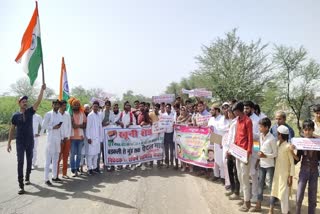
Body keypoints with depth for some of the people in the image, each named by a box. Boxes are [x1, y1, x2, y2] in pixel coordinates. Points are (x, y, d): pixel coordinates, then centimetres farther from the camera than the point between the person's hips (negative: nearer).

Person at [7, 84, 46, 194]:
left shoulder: (30, 112, 0)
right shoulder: (15, 115, -1)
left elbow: (38, 101, -13)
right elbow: (12, 130, 4)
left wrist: (42, 90, -22)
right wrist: (9, 143, 3)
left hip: (30, 141, 2)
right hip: (20, 142, -2)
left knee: (29, 161, 14)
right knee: (20, 162, -6)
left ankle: (27, 178, 35)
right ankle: (21, 185, -4)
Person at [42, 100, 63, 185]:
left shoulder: (60, 115, 12)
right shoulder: (48, 114, -6)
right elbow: (43, 126, -7)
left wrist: (62, 138, 12)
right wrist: (53, 127, -17)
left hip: (58, 138, 6)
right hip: (50, 138, -6)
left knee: (56, 159, 11)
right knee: (48, 159, -3)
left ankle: (54, 176, 19)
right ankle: (46, 179, 2)